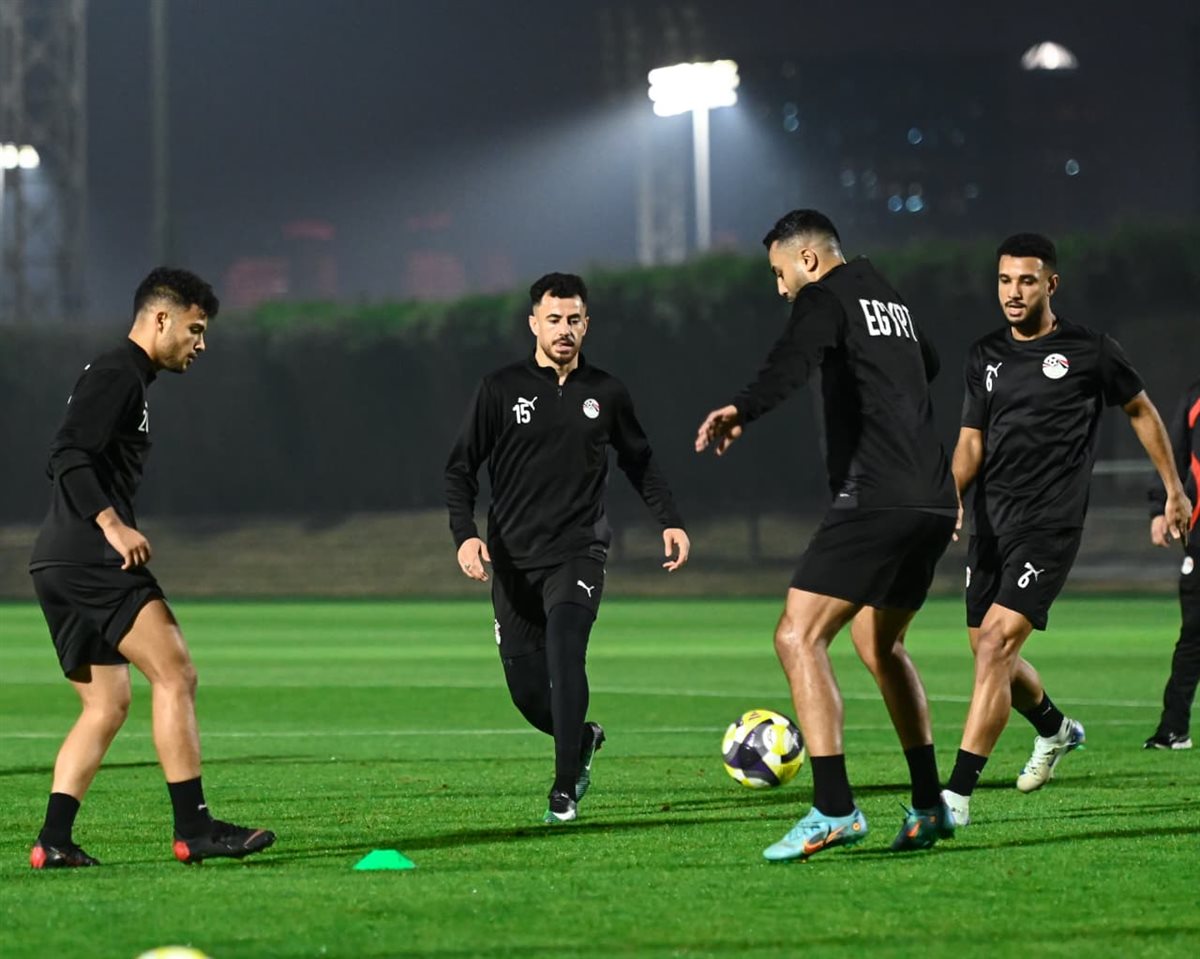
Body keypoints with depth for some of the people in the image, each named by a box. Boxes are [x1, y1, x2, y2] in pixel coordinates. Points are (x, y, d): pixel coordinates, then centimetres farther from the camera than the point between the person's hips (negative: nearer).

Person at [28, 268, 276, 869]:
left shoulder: (120, 377, 24)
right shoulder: (118, 374, -7)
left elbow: (67, 464, 28)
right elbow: (69, 457, -20)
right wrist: (113, 526, -28)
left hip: (60, 565, 11)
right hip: (90, 559, -11)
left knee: (107, 704, 10)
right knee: (175, 674, -13)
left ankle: (53, 841, 3)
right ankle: (193, 828, -16)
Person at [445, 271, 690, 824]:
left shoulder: (605, 394, 7)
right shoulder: (502, 390, 1)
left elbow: (639, 462, 21)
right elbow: (461, 469, 2)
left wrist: (670, 521, 9)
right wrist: (465, 535, -13)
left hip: (578, 554, -1)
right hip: (513, 559, 1)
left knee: (564, 645, -26)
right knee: (526, 689, 1)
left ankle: (566, 788, -20)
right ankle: (583, 737, 34)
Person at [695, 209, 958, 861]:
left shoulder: (826, 296, -3)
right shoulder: (890, 298, 23)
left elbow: (793, 360, -26)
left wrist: (744, 409, -42)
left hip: (874, 501, -9)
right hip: (933, 503, 9)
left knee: (799, 636, -11)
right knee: (878, 644, 23)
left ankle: (834, 810, -21)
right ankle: (928, 807, 21)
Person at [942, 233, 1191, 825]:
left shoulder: (1089, 351, -2)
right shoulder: (985, 356, 10)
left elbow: (1141, 410, 12)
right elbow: (972, 442, 12)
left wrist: (1173, 489, 18)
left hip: (1050, 526, -6)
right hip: (992, 526, 6)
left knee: (995, 643, -19)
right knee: (990, 655, 14)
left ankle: (958, 793, -21)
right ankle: (1055, 730, 46)